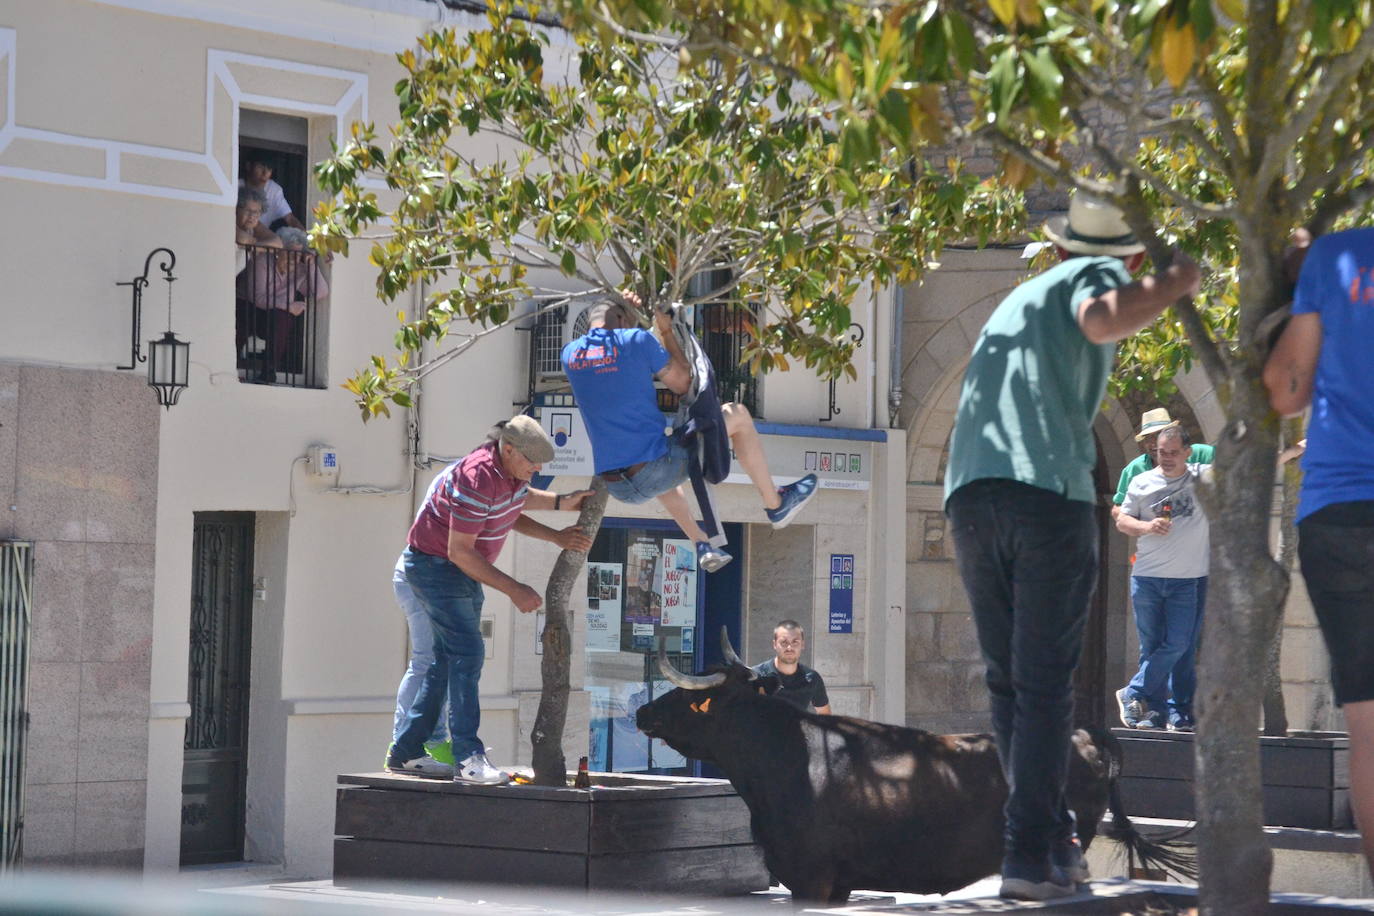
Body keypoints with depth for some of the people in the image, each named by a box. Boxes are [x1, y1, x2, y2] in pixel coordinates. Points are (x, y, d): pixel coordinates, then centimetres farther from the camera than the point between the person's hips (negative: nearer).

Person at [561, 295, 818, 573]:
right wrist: (667, 332, 16)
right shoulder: (636, 340, -6)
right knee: (737, 414, 15)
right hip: (654, 472, -6)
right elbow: (683, 383, 5)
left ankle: (702, 545, 37)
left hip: (617, 488, 6)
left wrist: (626, 309, 32)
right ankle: (775, 504, 25)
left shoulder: (570, 354, 8)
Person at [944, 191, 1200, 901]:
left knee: (1008, 681, 12)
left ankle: (1054, 837, 14)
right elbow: (1103, 320, -15)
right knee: (1045, 686, -4)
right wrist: (1175, 281, -4)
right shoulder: (1098, 275, 10)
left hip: (970, 496, 6)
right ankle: (1029, 854, -11)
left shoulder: (1018, 298, 30)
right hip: (1050, 495, -6)